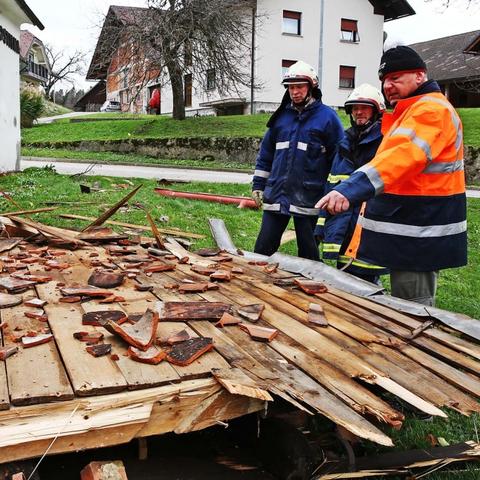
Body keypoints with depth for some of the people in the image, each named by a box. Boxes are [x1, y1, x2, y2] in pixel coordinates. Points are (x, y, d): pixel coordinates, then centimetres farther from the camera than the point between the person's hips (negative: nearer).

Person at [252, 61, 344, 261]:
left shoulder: (327, 117, -2)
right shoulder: (281, 115, 11)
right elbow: (265, 153, 17)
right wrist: (258, 184, 13)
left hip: (308, 198, -4)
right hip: (276, 195, 4)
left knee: (308, 254, 9)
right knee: (262, 249, 6)